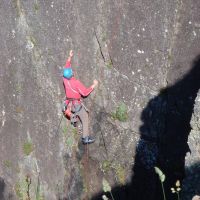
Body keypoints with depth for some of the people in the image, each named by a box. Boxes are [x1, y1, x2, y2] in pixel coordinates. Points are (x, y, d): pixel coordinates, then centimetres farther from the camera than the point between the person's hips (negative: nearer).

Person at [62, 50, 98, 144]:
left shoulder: (65, 79, -6)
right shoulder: (76, 83, -25)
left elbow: (66, 67, 10)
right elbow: (85, 92, -21)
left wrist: (70, 57, 15)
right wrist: (94, 85, -12)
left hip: (69, 103, 6)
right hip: (77, 104, -6)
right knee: (85, 119, 3)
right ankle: (85, 138, 2)